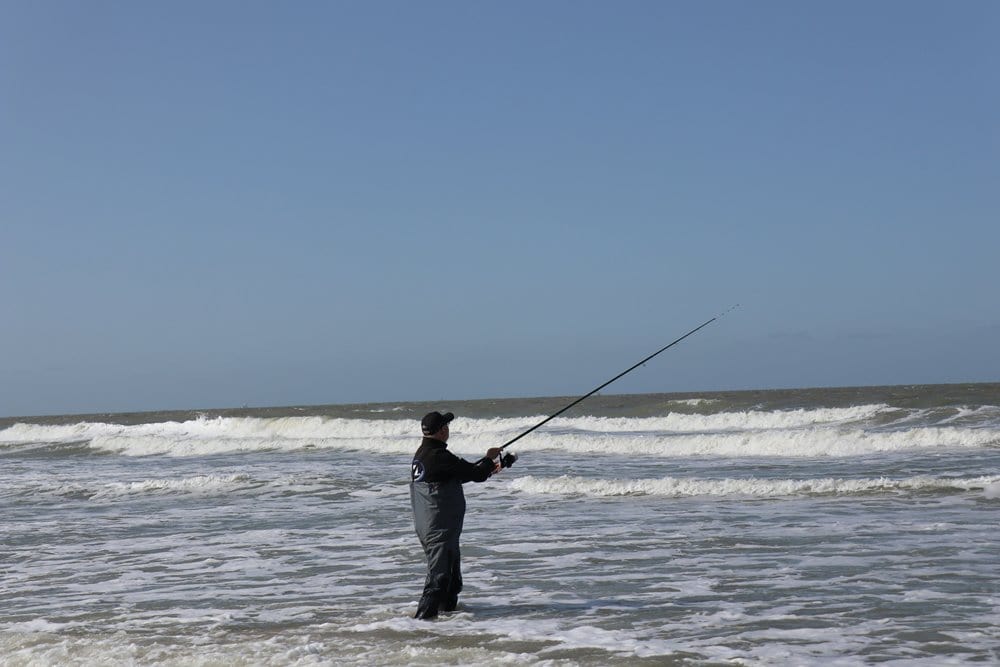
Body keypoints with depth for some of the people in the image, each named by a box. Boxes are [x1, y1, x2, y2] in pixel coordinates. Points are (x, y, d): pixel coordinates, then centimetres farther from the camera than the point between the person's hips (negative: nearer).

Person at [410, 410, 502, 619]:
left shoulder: (421, 454, 11)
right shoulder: (439, 456, -21)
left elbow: (460, 473, 22)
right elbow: (474, 474, -16)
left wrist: (486, 468, 27)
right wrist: (489, 459, 4)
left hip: (425, 526, 10)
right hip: (440, 528, -10)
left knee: (452, 573, 23)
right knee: (439, 576, -9)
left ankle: (448, 609, 35)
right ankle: (422, 618, -13)